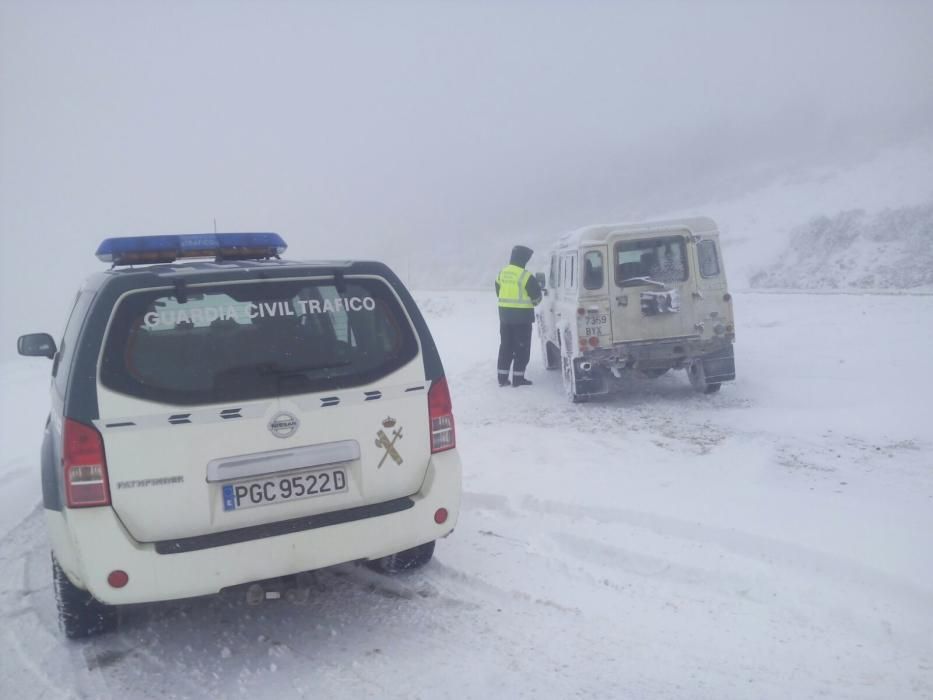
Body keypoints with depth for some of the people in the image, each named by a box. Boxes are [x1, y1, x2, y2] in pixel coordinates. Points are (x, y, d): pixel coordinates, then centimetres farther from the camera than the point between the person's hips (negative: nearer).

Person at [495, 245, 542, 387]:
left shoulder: (502, 273, 6)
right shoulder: (525, 275, -15)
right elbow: (536, 295, -8)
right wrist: (534, 302, 14)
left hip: (505, 314, 6)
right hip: (522, 315, -6)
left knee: (505, 346, 12)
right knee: (522, 348, 3)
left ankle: (502, 377, 13)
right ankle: (518, 378, 3)